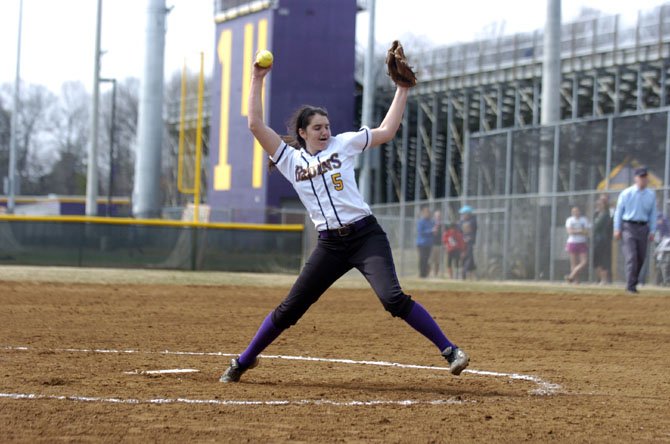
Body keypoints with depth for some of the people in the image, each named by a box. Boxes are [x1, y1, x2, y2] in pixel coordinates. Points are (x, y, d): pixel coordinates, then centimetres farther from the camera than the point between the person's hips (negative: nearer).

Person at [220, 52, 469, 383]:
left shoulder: (344, 144, 7)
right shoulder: (290, 160, 9)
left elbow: (387, 131, 11)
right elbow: (255, 124, 2)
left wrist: (402, 89, 8)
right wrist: (257, 80, 1)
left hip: (367, 236, -2)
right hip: (330, 245, 2)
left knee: (392, 298, -21)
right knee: (289, 310, 4)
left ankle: (449, 349, -16)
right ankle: (244, 361, 20)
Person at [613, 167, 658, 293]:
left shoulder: (651, 195, 7)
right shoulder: (626, 193, -1)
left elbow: (653, 214, 12)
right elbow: (618, 211, 2)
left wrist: (652, 231, 5)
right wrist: (617, 229, -3)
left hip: (643, 227, 4)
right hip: (628, 227, -4)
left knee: (641, 258, 6)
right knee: (631, 257, -13)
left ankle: (633, 284, 21)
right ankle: (631, 286, -14)